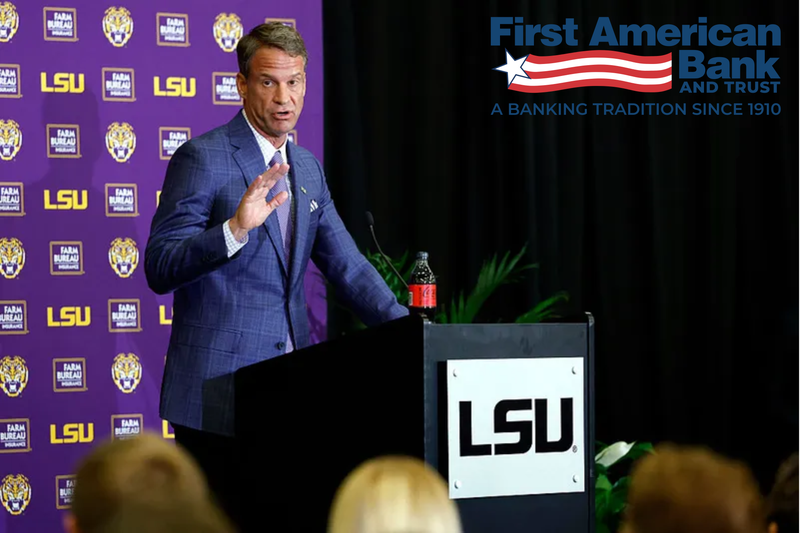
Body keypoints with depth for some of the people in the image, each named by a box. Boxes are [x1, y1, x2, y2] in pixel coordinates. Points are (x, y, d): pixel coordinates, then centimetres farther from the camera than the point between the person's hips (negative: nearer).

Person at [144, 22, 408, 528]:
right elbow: (159, 270, -12)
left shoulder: (307, 167, 16)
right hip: (219, 393, -6)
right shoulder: (203, 158, -6)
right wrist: (235, 229, -27)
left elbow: (348, 266, 16)